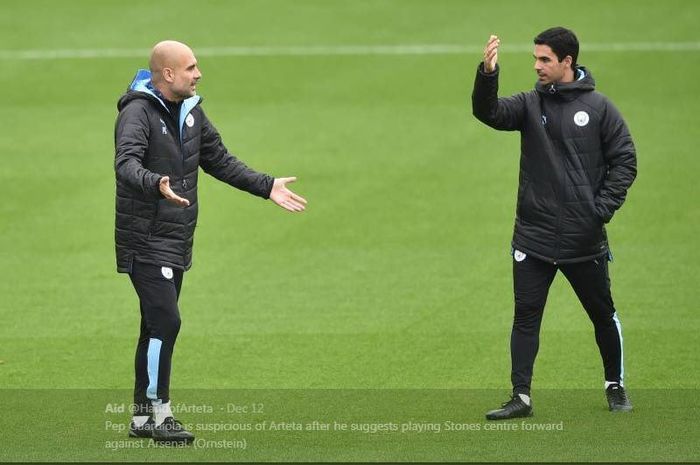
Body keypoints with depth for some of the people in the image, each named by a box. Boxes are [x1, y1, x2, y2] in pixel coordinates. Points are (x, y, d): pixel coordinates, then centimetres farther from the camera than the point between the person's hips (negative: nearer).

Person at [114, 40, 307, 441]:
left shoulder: (190, 111, 11)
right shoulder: (138, 112, -16)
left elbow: (219, 160, 22)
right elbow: (126, 164, -32)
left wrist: (266, 187, 15)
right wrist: (157, 185, -52)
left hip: (177, 242, 8)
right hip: (146, 242, -8)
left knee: (157, 327, 10)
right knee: (166, 322, -15)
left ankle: (142, 417, 16)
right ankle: (160, 415, -9)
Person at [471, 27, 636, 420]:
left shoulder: (599, 107, -2)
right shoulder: (530, 104, 3)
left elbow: (625, 161, 0)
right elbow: (489, 112, -14)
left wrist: (603, 208, -9)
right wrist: (488, 73, -32)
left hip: (585, 239, -1)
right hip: (533, 236, 1)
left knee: (603, 314, 10)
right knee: (526, 316, -1)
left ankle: (615, 386, 28)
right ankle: (521, 397, 2)